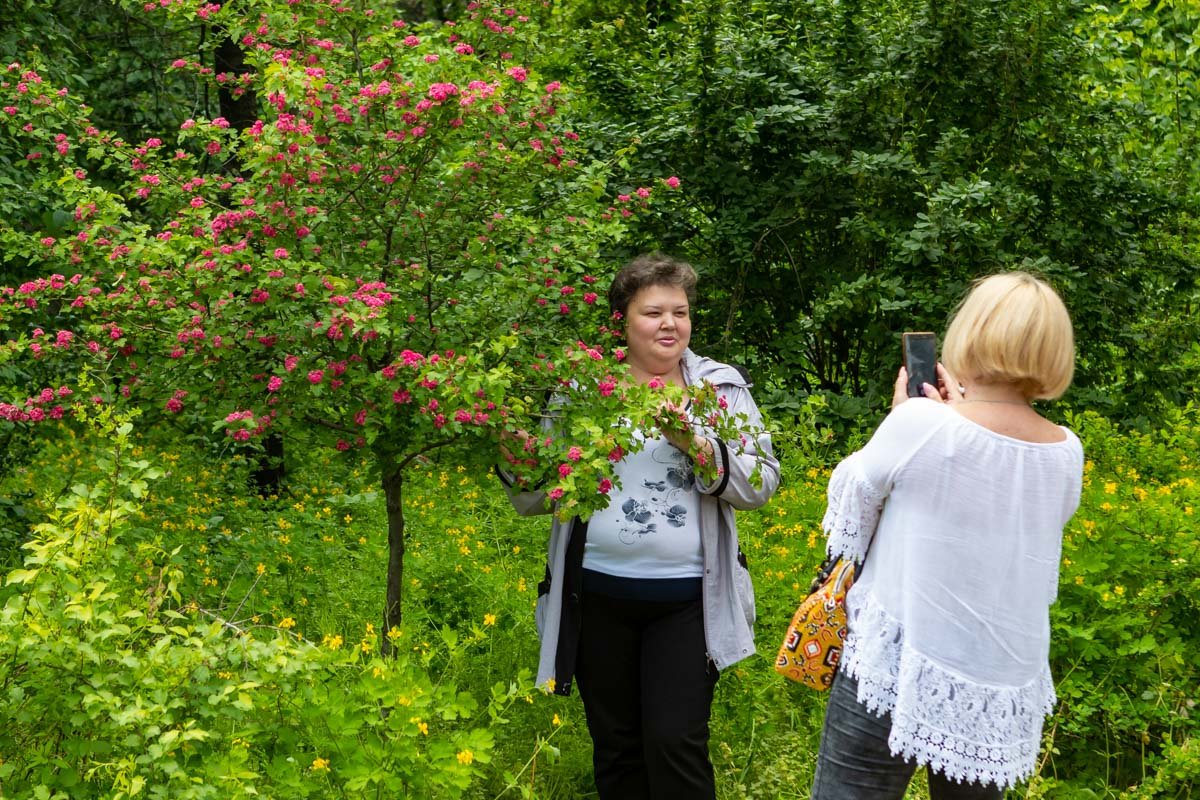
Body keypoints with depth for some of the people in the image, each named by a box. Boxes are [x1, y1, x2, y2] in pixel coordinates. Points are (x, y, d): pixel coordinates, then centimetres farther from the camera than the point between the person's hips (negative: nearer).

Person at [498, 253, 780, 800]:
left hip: (686, 600, -2)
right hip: (598, 596, 2)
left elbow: (761, 483, -4)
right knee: (615, 751, 12)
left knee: (675, 744, -6)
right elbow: (534, 496, 7)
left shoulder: (721, 386, 3)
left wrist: (697, 445, -18)